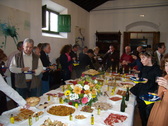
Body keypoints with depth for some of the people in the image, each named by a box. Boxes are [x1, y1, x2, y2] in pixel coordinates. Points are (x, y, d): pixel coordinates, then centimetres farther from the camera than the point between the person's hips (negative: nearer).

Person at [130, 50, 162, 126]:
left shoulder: (157, 69, -11)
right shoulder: (144, 69, 8)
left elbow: (158, 86, -12)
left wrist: (148, 81, -26)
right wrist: (132, 90, 11)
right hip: (140, 96, 6)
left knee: (148, 120, 6)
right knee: (142, 117, 16)